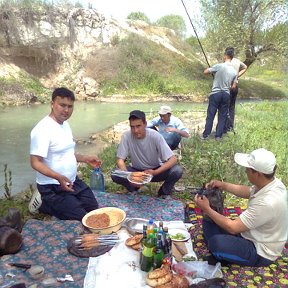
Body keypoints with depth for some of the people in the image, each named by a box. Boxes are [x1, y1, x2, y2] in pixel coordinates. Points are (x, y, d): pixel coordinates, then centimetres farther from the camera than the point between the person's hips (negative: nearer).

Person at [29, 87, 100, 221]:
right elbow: (35, 162, -24)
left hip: (73, 181, 9)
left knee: (94, 210, 12)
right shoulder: (42, 129, -22)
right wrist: (59, 177, -36)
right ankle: (45, 204, 7)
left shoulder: (65, 124, 7)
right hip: (52, 187, -9)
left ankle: (54, 204, 21)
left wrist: (85, 159, 6)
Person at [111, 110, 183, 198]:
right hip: (136, 170, 1)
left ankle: (164, 191, 3)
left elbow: (173, 159, -24)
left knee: (177, 171, -28)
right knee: (115, 175, -26)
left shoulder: (155, 136, -23)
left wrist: (155, 172, -38)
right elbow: (120, 160, -16)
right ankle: (133, 188, 5)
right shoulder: (126, 136, -20)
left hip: (155, 170, -1)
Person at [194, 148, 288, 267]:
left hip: (261, 252, -8)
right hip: (252, 234, 8)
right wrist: (224, 185, -1)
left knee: (215, 242, -29)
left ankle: (222, 256, 3)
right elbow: (248, 192, 12)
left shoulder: (267, 203, -37)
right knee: (209, 220, 6)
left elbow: (233, 228, -29)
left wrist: (207, 209, -21)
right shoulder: (272, 182, -11)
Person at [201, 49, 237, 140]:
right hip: (226, 94, 4)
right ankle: (218, 135, 12)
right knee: (222, 116, 10)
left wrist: (211, 70, 16)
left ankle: (205, 135, 6)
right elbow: (233, 86, 9)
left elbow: (205, 72, -5)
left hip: (216, 93, -3)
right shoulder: (234, 71, 5)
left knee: (210, 115, 3)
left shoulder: (219, 66, -10)